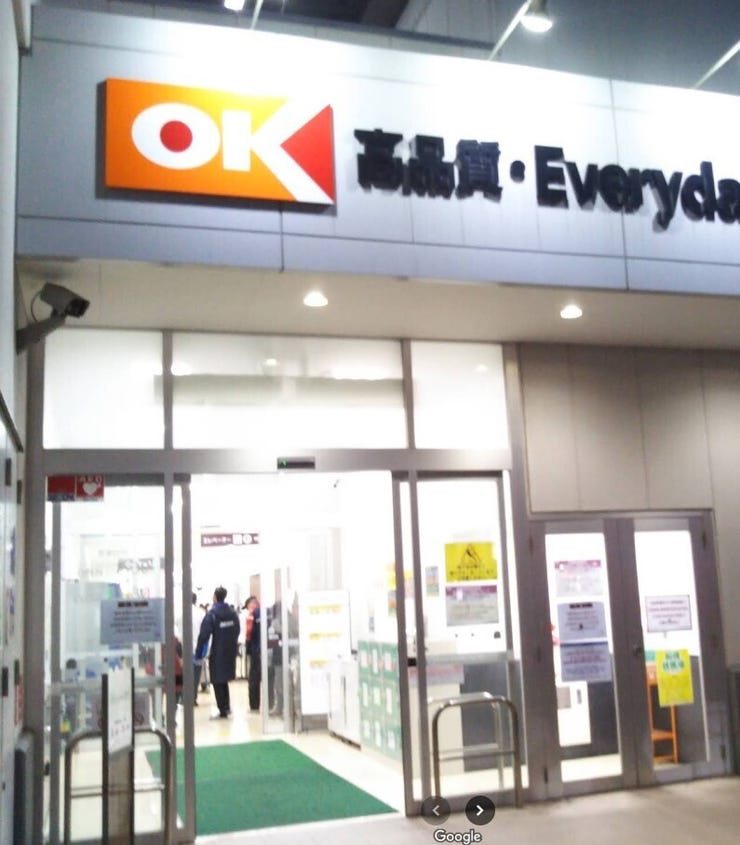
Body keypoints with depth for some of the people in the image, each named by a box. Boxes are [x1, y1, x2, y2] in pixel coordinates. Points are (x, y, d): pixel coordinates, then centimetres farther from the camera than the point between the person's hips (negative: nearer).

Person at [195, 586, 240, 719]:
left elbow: (203, 635, -18)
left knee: (218, 682, 5)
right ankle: (227, 706, 21)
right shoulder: (233, 613, 3)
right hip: (230, 652, 5)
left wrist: (198, 654, -11)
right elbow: (237, 632, 8)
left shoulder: (211, 614, -15)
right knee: (224, 680, 21)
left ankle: (222, 710, 6)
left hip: (217, 654, -5)